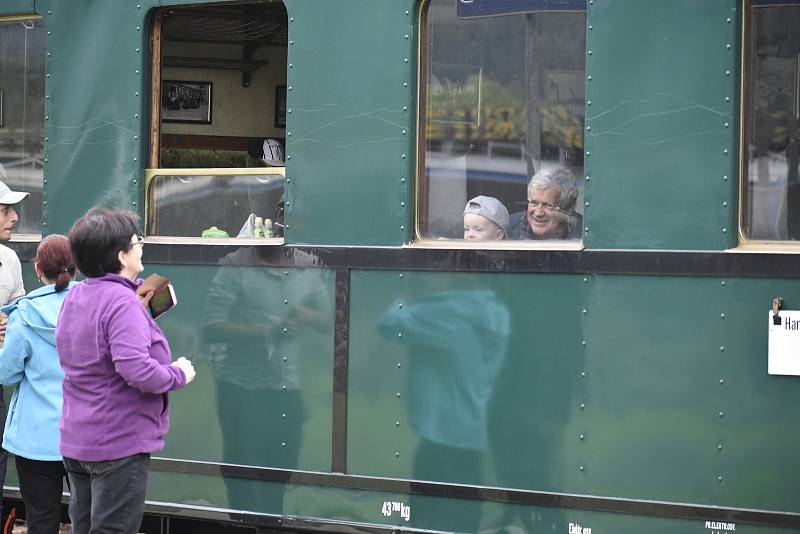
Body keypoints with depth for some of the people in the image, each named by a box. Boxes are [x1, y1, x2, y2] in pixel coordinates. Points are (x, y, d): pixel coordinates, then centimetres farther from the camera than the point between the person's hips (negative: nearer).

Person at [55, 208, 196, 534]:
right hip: (120, 444, -9)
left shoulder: (74, 297, 8)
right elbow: (136, 369, -29)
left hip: (75, 442, 9)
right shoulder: (123, 302, -20)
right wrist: (179, 375, -13)